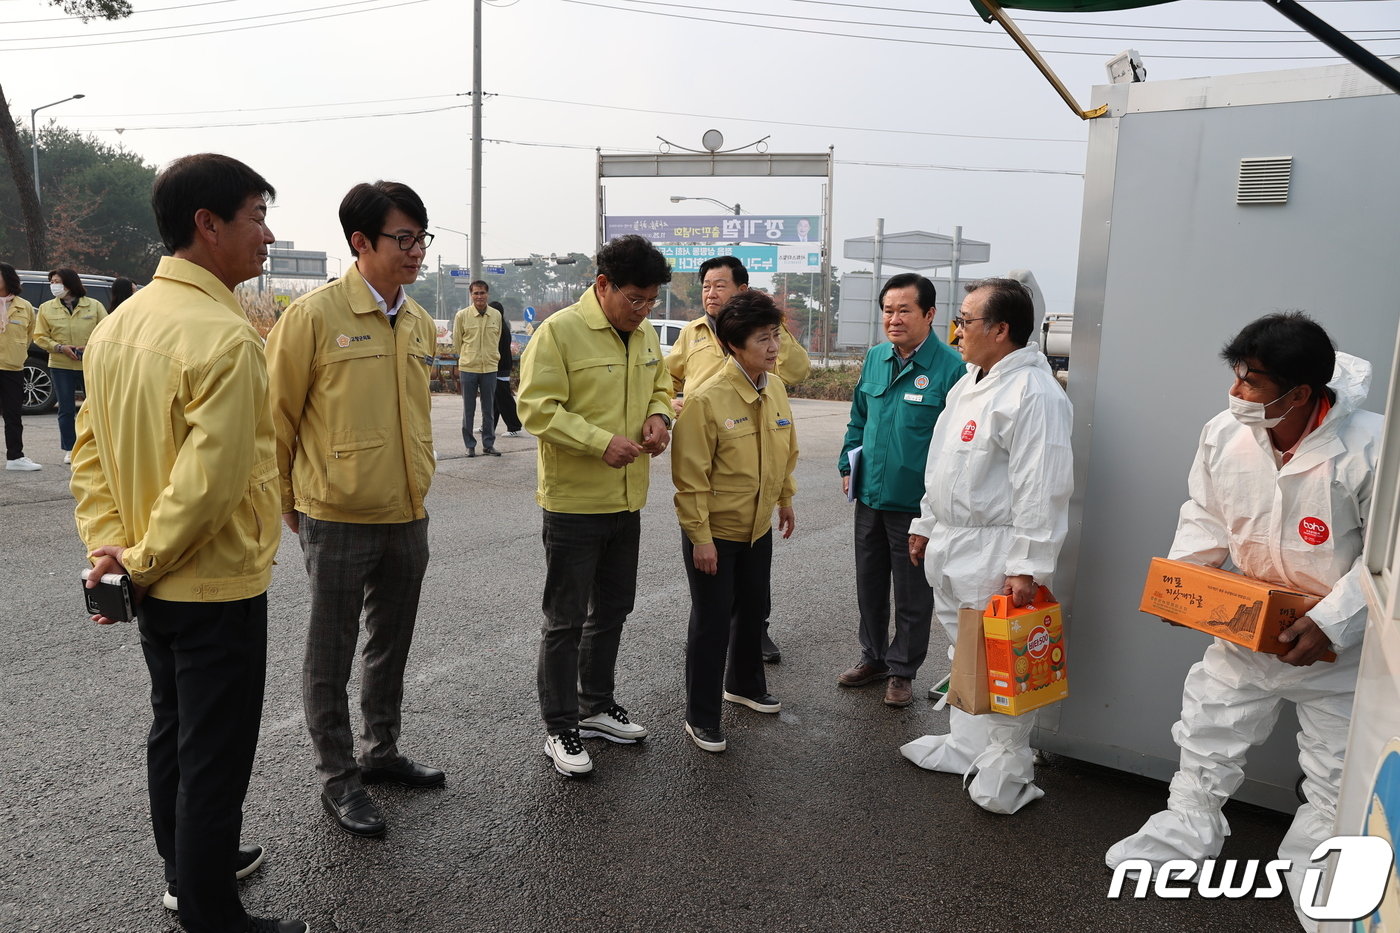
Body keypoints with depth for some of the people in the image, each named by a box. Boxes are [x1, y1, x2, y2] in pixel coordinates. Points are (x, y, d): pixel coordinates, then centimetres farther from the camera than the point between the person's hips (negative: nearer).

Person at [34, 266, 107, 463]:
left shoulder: (94, 305, 1)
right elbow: (40, 336, 5)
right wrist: (60, 347, -11)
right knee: (66, 410, 4)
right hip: (61, 366, 1)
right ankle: (69, 450, 12)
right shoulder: (46, 308, 6)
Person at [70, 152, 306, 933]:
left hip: (158, 583, 9)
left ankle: (190, 869, 43)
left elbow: (90, 451, 6)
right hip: (218, 586, -9)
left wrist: (110, 546, 2)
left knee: (172, 731, 23)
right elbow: (212, 480, -27)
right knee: (216, 759, 5)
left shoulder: (119, 324, 4)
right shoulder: (225, 335, -23)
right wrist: (142, 560, -14)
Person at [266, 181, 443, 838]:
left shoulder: (420, 324, 5)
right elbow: (278, 415, -7)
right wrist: (288, 500, 1)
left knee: (390, 645, 19)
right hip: (337, 518, -6)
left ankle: (381, 752, 37)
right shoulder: (313, 315, -14)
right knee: (331, 655, 9)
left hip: (408, 516, 6)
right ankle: (337, 778, 25)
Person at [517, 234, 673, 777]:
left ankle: (596, 706, 37)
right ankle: (559, 729, 18)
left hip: (627, 501, 8)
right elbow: (537, 407, -20)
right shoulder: (560, 331, -14)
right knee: (566, 620, 4)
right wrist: (602, 441, -27)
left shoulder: (644, 337, 9)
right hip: (573, 502, -7)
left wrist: (658, 416, -2)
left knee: (611, 611, 19)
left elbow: (659, 388, 21)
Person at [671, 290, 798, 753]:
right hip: (714, 532, -7)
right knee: (712, 622, 3)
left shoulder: (776, 389, -1)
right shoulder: (707, 399, -23)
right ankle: (700, 717, 20)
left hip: (758, 527, 7)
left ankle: (745, 683, 46)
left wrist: (785, 498, 19)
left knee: (754, 609, 22)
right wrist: (700, 536, -19)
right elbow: (690, 476, -20)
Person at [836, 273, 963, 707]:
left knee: (913, 595, 10)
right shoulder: (875, 358, 5)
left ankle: (902, 670, 27)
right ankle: (873, 656, 38)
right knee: (869, 585, 19)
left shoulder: (950, 367, -14)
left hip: (916, 505, -6)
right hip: (870, 497, 6)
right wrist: (848, 465, 10)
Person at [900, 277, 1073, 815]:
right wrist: (926, 525, 22)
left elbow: (1042, 488, -23)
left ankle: (1006, 770, 19)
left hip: (995, 554, -10)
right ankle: (966, 746, 37)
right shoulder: (969, 382, 13)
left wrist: (1028, 567, -25)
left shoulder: (1034, 393, -19)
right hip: (950, 548, 10)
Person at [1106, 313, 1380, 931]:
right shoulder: (1224, 434, -12)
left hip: (1338, 641, -3)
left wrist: (1332, 624, -25)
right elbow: (1204, 519, 2)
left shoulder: (1369, 448, -25)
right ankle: (1186, 830, 38)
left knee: (1338, 773, 13)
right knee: (1207, 730, 16)